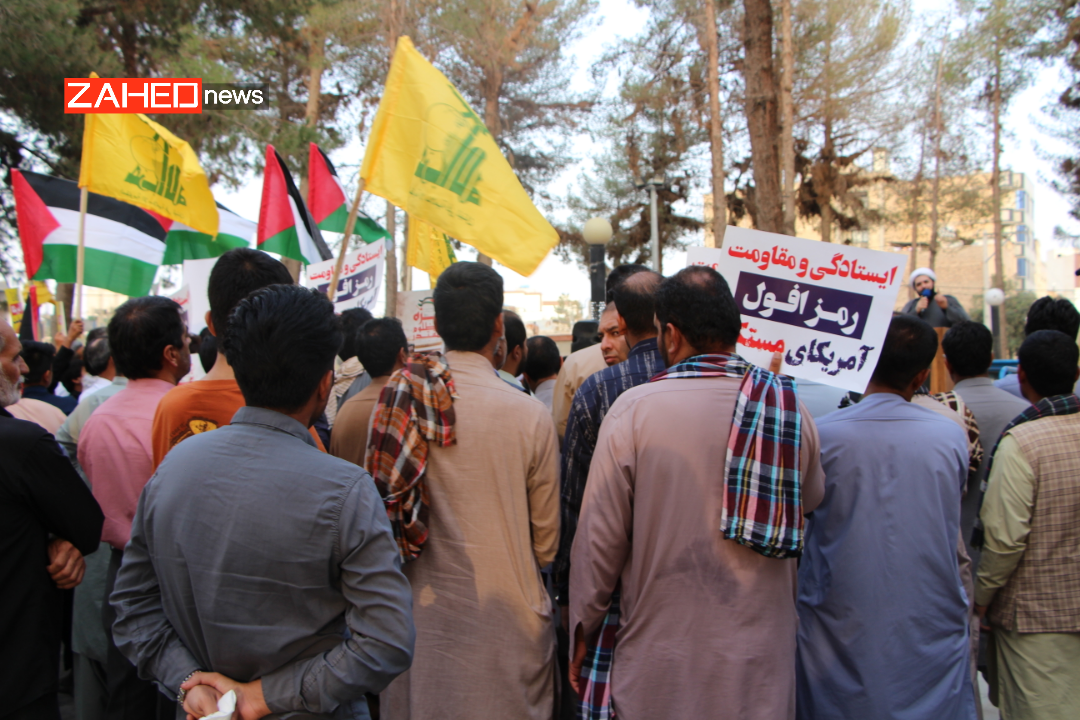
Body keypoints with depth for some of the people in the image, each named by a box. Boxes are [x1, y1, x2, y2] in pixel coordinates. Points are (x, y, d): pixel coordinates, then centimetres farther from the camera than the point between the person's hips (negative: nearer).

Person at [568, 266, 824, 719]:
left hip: (660, 667, -2)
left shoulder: (633, 409, -15)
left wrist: (583, 629, 3)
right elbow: (811, 503, 11)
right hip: (761, 665, 3)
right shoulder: (791, 410, -7)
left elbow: (600, 536, -10)